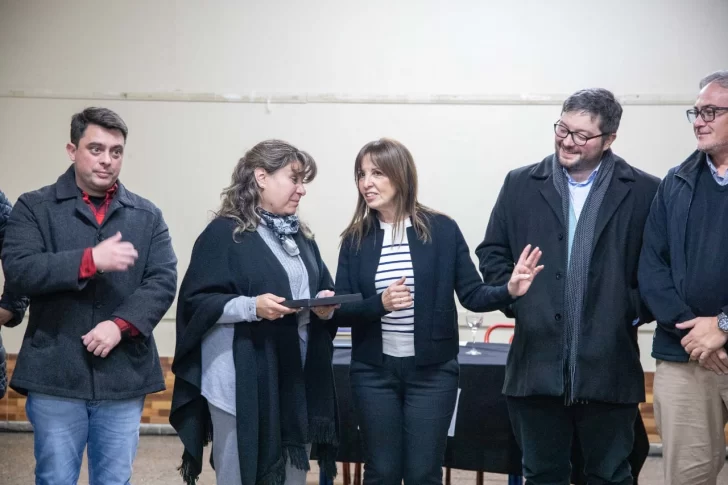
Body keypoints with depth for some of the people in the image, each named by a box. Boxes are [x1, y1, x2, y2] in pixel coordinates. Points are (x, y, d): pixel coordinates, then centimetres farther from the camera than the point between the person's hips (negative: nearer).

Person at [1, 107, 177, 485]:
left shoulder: (147, 216, 9)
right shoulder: (34, 208, 3)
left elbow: (163, 281, 0)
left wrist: (120, 324, -15)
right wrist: (90, 260, -21)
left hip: (124, 376, 2)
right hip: (55, 376, -2)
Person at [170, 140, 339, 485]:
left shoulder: (301, 237, 16)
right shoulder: (224, 233, -6)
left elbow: (322, 291, 18)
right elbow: (197, 302, -12)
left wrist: (326, 306, -4)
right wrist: (251, 307, -25)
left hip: (298, 382, 7)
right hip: (243, 385, -7)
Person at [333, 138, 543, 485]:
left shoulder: (441, 229, -5)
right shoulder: (355, 238, 1)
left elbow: (472, 295, -3)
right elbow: (341, 312, -1)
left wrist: (509, 290, -21)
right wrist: (379, 303, -19)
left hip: (431, 371, -2)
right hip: (374, 373, 2)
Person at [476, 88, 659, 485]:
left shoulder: (644, 192, 1)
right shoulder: (521, 185, 6)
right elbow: (492, 253, 11)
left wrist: (635, 310, -7)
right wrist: (514, 299, -1)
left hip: (608, 367, -1)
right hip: (537, 364, 2)